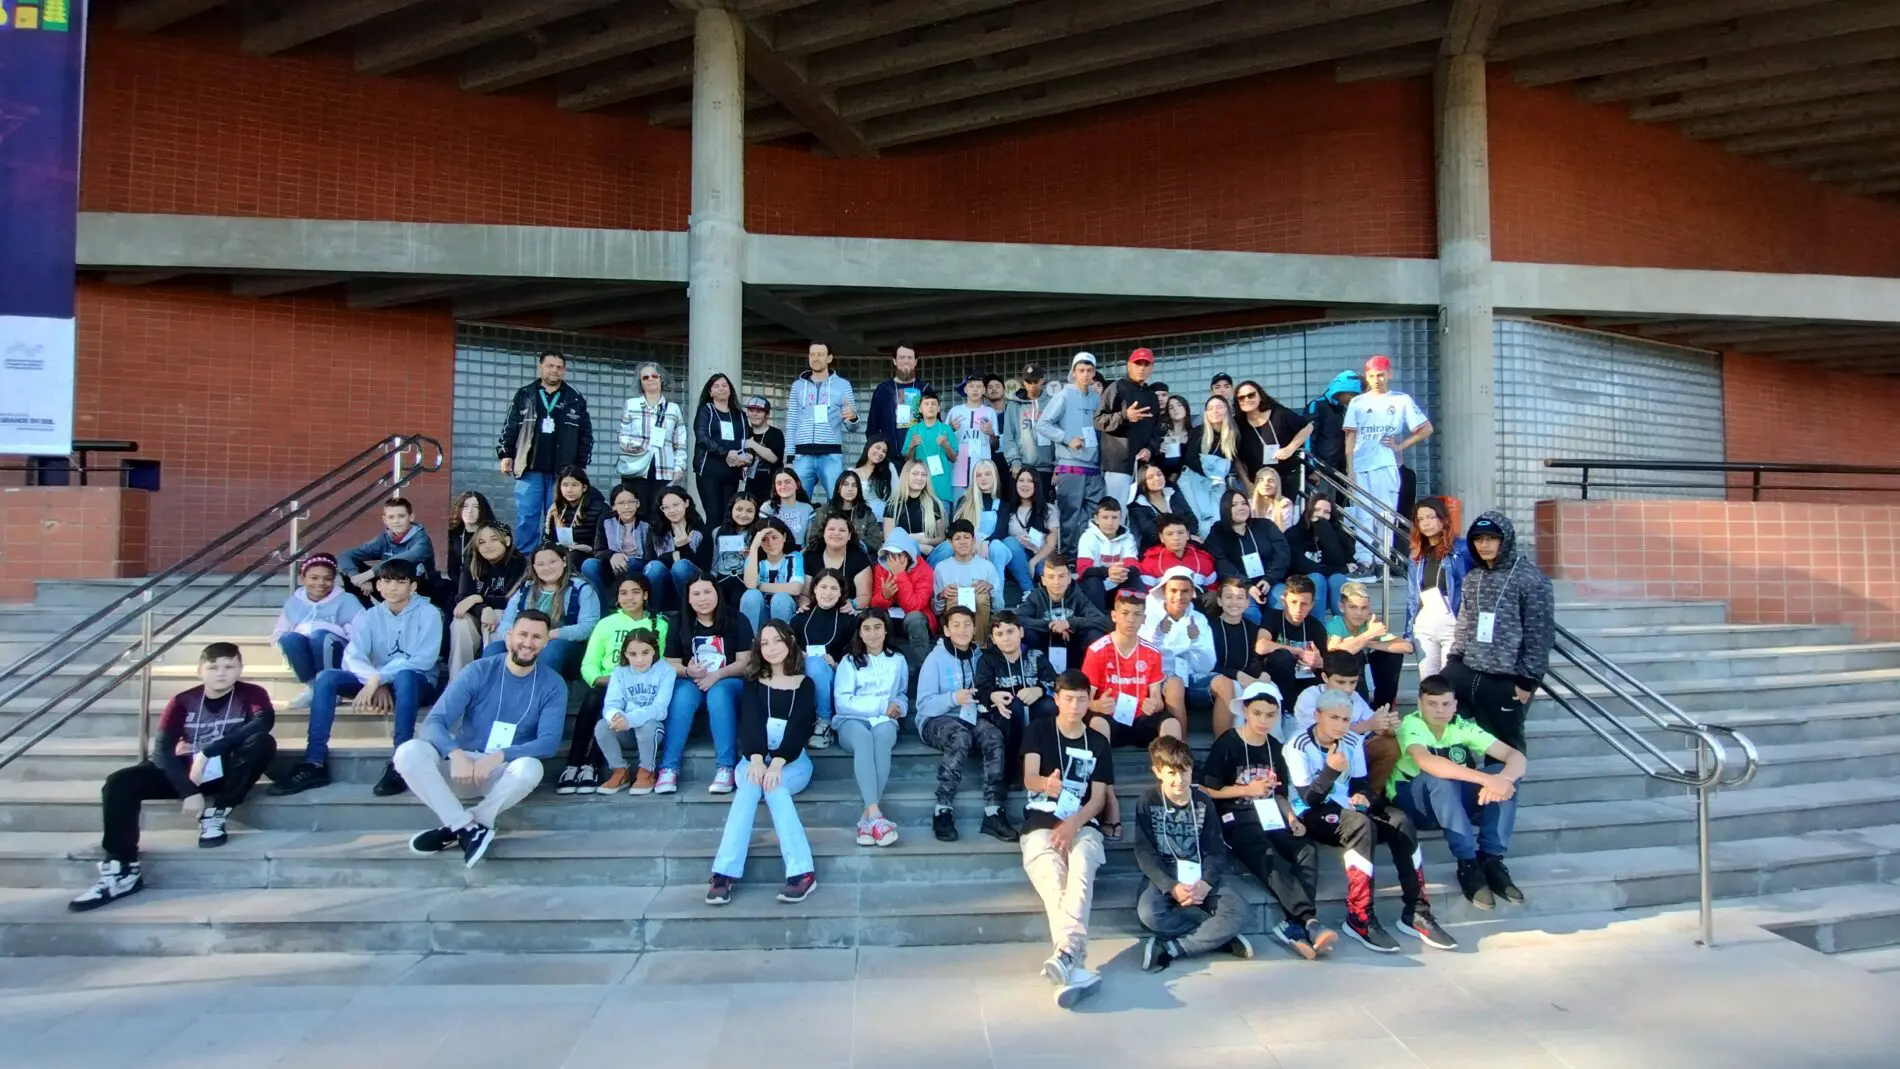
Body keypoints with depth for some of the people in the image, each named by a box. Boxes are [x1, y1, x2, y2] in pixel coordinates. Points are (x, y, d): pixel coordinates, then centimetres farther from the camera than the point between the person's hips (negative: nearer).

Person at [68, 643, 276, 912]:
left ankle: (216, 815, -15)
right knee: (119, 783, -20)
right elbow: (162, 749, -13)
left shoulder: (252, 694, -11)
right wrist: (188, 791, -28)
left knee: (263, 742, -31)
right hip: (185, 772, 2)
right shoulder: (183, 701, -5)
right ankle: (123, 870, -19)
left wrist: (207, 752, -33)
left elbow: (265, 721, -33)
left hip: (229, 772, -2)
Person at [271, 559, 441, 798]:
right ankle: (315, 763, -20)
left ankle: (398, 765, -39)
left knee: (405, 677, -40)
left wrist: (379, 678, -28)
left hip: (417, 684, -5)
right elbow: (353, 656, -9)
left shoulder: (428, 613, -9)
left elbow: (424, 659, -19)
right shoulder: (369, 616, 4)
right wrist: (376, 683, -28)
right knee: (326, 677, -18)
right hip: (376, 683, 5)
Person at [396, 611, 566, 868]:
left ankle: (454, 830, -19)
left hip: (504, 771, -1)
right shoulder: (479, 672, -7)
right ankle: (469, 828, -28)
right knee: (409, 752, -27)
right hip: (462, 762, 1)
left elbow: (548, 742, -15)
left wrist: (498, 756, -30)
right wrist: (456, 755, -33)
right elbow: (434, 722, -13)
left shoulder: (553, 685, -6)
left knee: (530, 769, -36)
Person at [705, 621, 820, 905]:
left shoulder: (804, 685, 8)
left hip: (793, 761, -1)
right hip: (756, 758, 1)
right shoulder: (753, 683, 13)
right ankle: (724, 872, -42)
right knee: (753, 780, -33)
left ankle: (802, 871, -42)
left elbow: (799, 729, -7)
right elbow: (751, 722, -4)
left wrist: (777, 763, -26)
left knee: (771, 783, -34)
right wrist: (756, 759, -25)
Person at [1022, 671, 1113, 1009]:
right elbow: (1029, 779, -5)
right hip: (1041, 824, -1)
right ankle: (1076, 967, -50)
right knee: (1053, 883, -32)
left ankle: (1066, 955, -53)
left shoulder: (1098, 743, 16)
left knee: (1081, 874, -34)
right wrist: (1047, 784, -32)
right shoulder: (1038, 731, 9)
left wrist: (1072, 824, -13)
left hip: (1083, 826, 1)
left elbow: (1099, 798, 8)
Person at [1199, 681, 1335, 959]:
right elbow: (1206, 790, -5)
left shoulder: (1274, 749, 16)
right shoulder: (1227, 744, -3)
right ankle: (1309, 921, -41)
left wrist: (1291, 817, 1)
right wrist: (1247, 790, -8)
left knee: (1308, 850, -22)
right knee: (1269, 858, -33)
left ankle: (1292, 924, -32)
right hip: (1236, 821, -6)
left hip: (1270, 819, 6)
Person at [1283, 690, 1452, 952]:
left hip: (1345, 810, 6)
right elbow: (1309, 799, -19)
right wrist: (1330, 770, -35)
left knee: (1401, 821, -18)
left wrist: (1362, 796, -16)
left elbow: (1362, 783, 9)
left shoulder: (1352, 742, 4)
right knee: (1361, 824, -35)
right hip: (1310, 815, -6)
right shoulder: (1298, 747, -14)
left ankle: (1416, 913, -15)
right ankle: (1359, 918, -31)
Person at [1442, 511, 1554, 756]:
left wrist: (1528, 680, -11)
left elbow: (1540, 633, -9)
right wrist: (1453, 660, 8)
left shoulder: (1531, 579, -7)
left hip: (1507, 681, -5)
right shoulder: (1472, 579, 11)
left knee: (1505, 746, 8)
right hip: (1466, 673, 5)